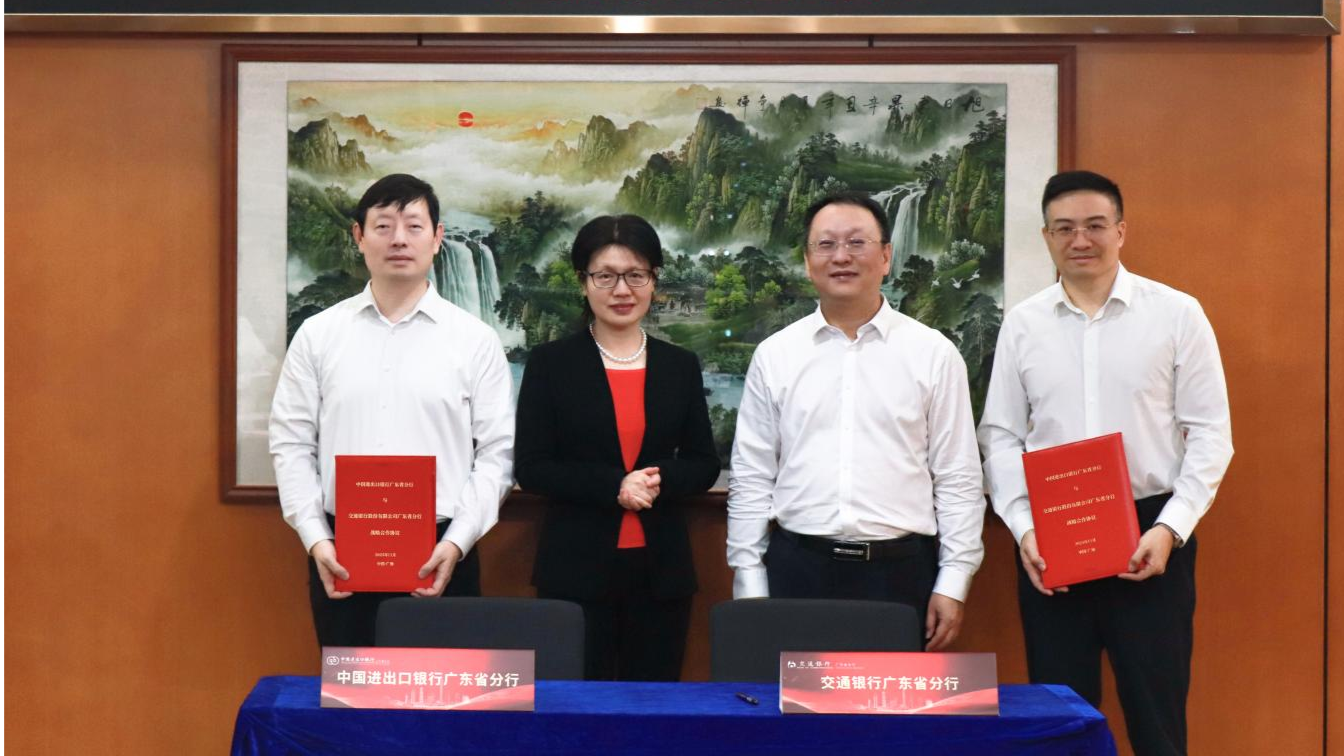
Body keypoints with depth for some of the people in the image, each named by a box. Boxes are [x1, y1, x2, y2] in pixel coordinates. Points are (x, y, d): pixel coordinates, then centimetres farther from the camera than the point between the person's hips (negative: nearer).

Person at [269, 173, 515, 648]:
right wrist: (315, 539, -6)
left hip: (439, 555, -1)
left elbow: (497, 453, 0)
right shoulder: (317, 334, 6)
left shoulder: (475, 339, 2)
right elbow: (291, 444, 5)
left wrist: (457, 541, -10)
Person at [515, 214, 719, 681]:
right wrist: (613, 486, -16)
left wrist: (661, 479, -12)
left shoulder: (681, 366, 9)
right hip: (578, 567, -2)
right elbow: (531, 468, -4)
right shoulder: (551, 363, 1)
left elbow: (704, 464, 9)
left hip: (661, 567, 3)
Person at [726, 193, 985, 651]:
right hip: (798, 568, 1)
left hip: (901, 570, -1)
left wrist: (953, 582, -2)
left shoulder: (933, 353, 4)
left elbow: (957, 479, 4)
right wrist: (749, 587, 3)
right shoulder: (775, 355, 7)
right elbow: (751, 480, 8)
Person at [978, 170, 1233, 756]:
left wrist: (1170, 528, -11)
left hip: (1149, 534, -2)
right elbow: (1001, 436, 6)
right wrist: (1023, 528, -6)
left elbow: (1210, 433, -2)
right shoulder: (1022, 324, 5)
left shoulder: (1177, 313, -1)